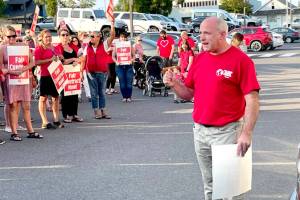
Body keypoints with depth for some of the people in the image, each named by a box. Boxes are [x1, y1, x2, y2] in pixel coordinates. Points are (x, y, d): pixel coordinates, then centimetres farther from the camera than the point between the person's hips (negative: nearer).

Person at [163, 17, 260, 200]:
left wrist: (247, 133, -21)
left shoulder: (241, 60, -11)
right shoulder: (200, 59, 8)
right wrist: (174, 84, -6)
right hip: (200, 131, 6)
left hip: (227, 131, -6)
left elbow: (252, 100, -14)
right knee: (209, 184, 17)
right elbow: (188, 94, 14)